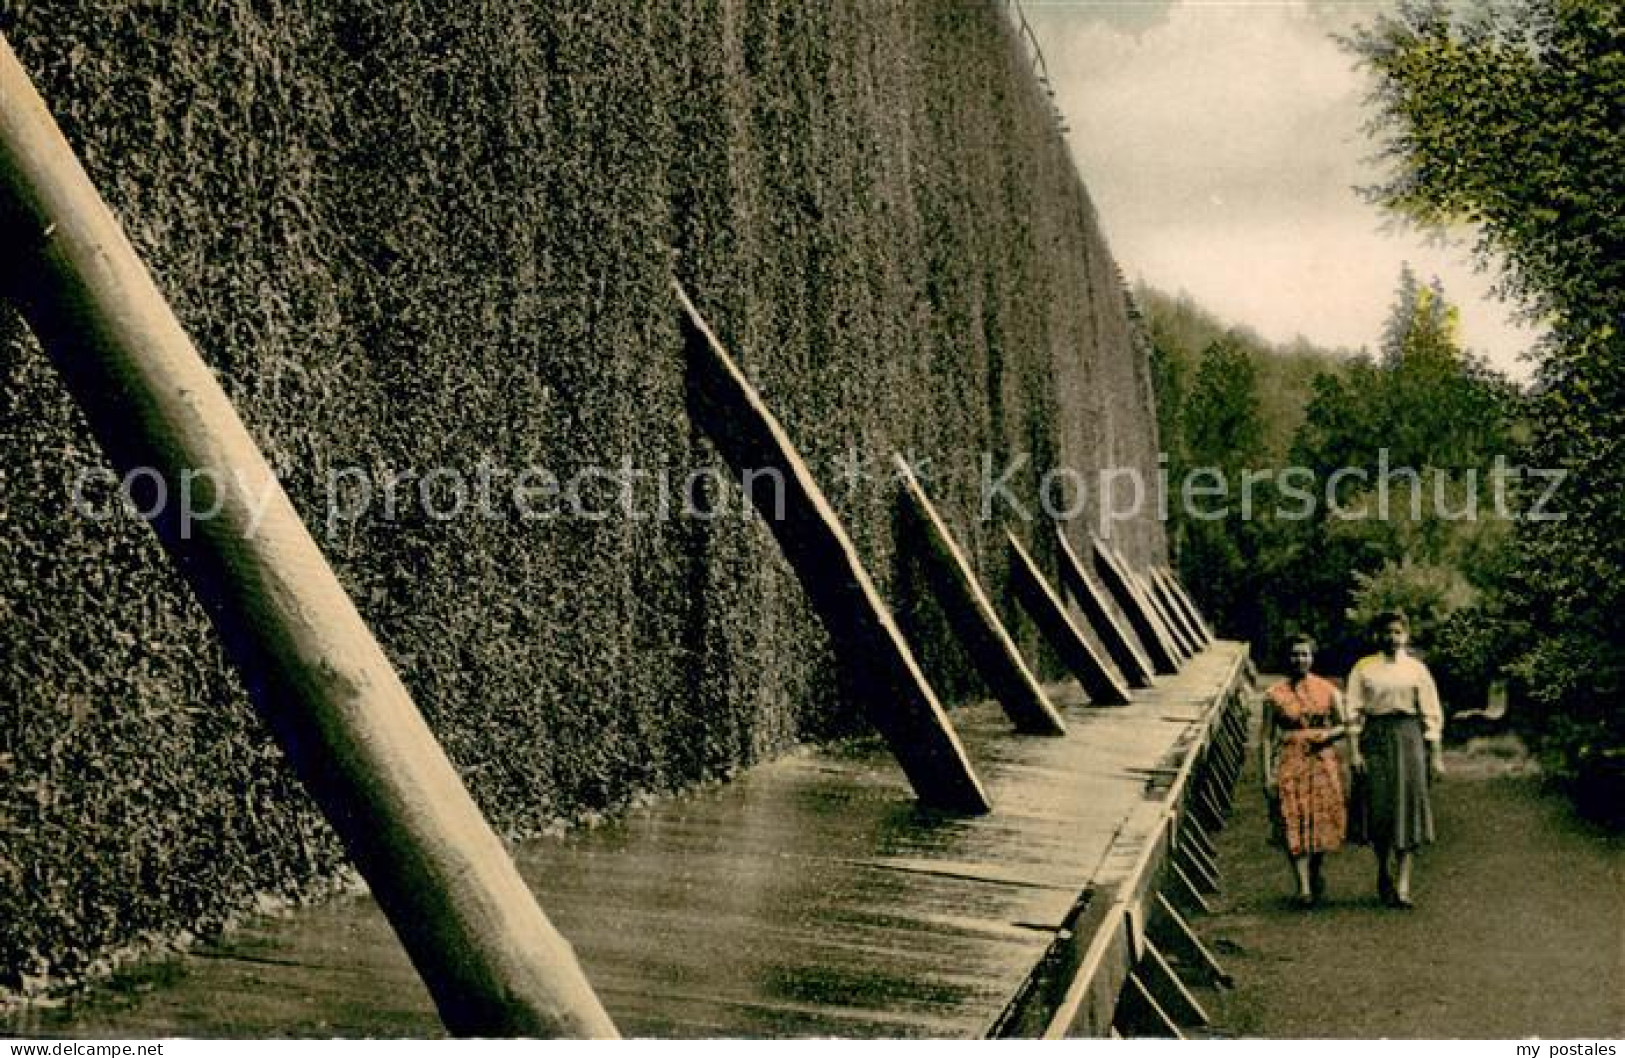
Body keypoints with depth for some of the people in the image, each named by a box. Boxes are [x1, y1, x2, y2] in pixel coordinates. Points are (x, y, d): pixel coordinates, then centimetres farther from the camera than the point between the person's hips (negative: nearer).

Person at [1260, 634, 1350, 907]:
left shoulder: (1328, 690, 6)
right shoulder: (1275, 695, 1)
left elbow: (1344, 725, 11)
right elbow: (1266, 737, 1)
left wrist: (1328, 734, -11)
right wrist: (1268, 775, -5)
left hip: (1323, 761, 2)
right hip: (1289, 762, -2)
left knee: (1323, 821, 5)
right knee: (1294, 825, -7)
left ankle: (1315, 873, 32)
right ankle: (1304, 888, -5)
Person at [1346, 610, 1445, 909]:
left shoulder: (1416, 669, 8)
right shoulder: (1364, 668, 6)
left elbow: (1431, 713, 7)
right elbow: (1354, 711, 3)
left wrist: (1435, 754, 2)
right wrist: (1354, 750, -6)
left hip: (1409, 737, 0)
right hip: (1375, 738, 0)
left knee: (1408, 805, -6)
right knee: (1378, 807, -1)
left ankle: (1403, 884, -5)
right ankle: (1384, 871, 25)